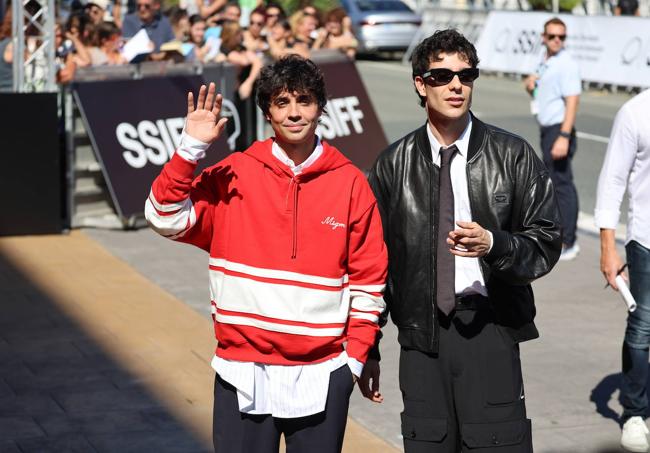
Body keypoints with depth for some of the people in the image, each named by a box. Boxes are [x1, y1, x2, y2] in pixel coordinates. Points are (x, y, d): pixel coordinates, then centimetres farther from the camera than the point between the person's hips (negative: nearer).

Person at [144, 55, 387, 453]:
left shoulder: (350, 182, 1)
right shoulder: (234, 175, 1)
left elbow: (368, 277, 4)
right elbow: (168, 219, -6)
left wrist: (357, 354, 1)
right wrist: (191, 148, -14)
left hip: (321, 374, 0)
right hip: (243, 371, 0)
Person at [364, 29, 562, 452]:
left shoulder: (512, 155, 3)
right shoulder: (394, 164, 8)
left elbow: (547, 242, 1)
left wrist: (493, 244, -20)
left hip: (490, 331, -2)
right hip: (420, 337, 2)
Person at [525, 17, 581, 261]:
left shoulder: (566, 64, -14)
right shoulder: (544, 62, 14)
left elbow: (572, 102, -21)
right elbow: (535, 91, 29)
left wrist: (564, 137, -28)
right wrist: (530, 83, 4)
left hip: (559, 130, -10)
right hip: (546, 129, 10)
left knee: (562, 183, -10)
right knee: (555, 182, 17)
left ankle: (567, 243, -9)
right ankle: (561, 233, 28)